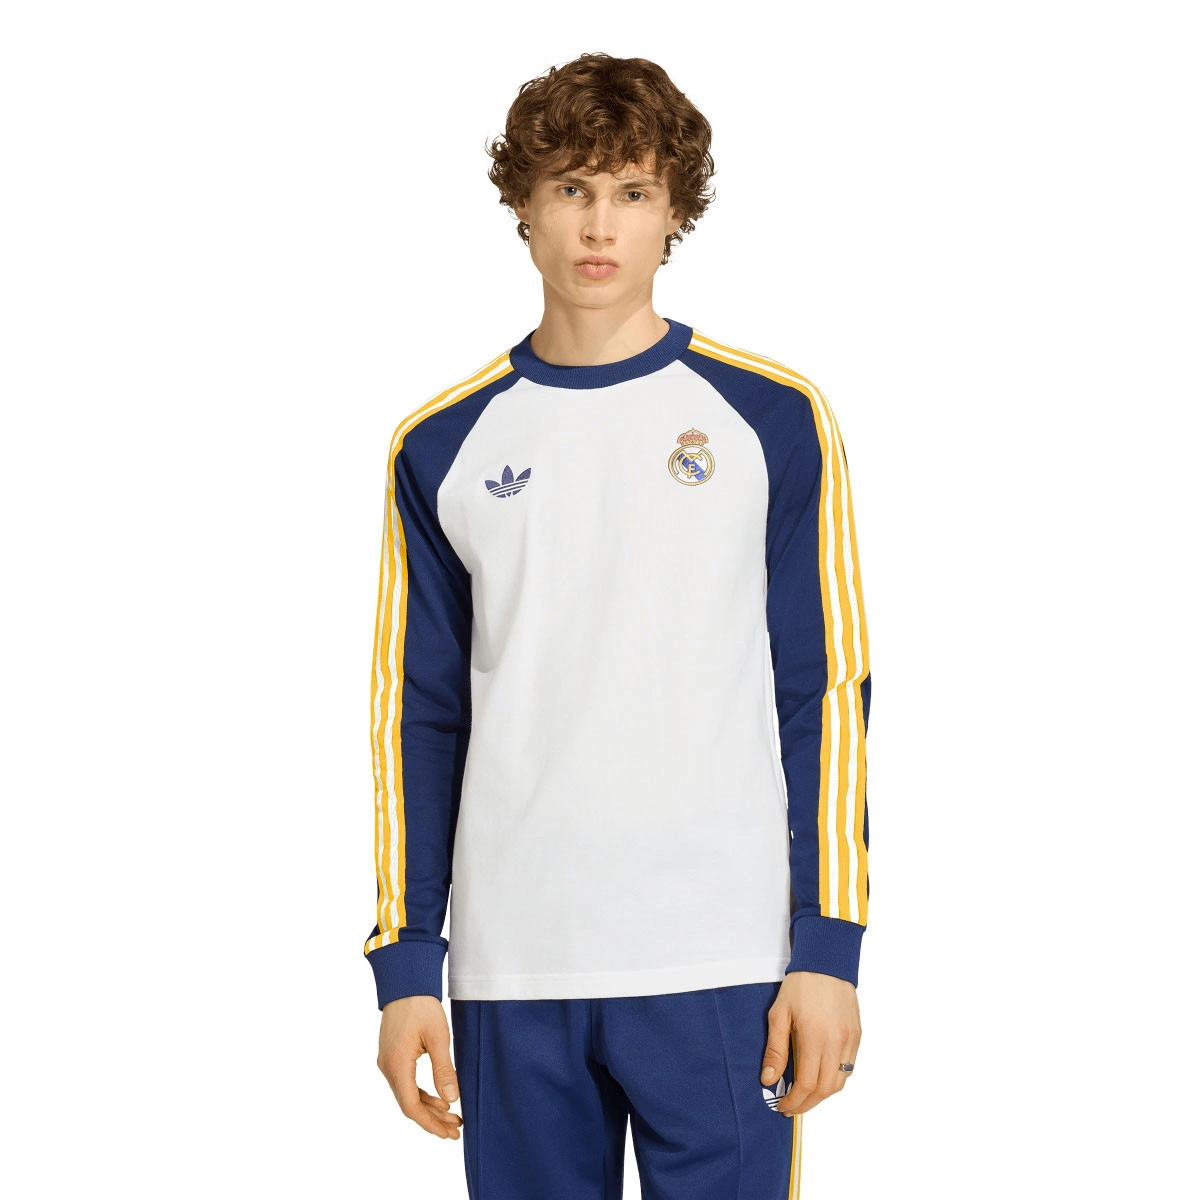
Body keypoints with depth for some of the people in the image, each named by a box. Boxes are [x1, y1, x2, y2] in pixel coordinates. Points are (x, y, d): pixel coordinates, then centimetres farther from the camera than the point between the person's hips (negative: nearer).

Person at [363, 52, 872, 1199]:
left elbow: (827, 694, 1)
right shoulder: (442, 446, 8)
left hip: (719, 971, -2)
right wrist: (405, 965, 5)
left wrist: (830, 946, -5)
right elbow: (417, 716, 10)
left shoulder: (773, 418, 2)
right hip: (512, 975, 2)